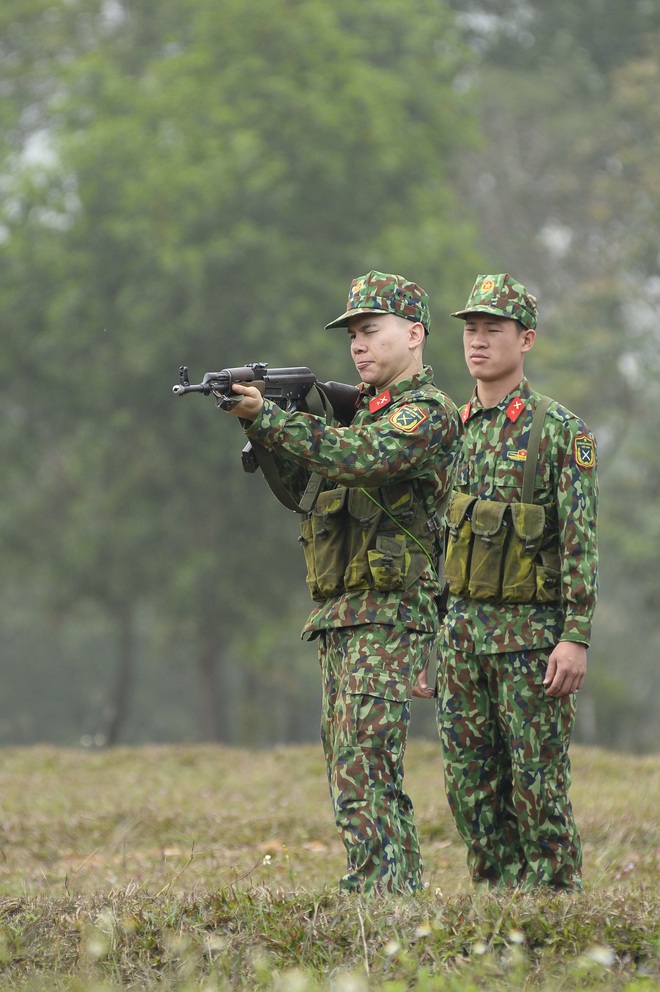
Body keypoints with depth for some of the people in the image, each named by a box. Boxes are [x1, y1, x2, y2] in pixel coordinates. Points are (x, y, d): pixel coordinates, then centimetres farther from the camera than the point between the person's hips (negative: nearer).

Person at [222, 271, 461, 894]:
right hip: (339, 616, 10)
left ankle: (378, 895, -18)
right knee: (355, 773, 10)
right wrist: (260, 424, 1)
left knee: (362, 772, -16)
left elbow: (359, 458, -24)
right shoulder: (363, 410, 22)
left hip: (387, 615, -10)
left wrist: (267, 416, -26)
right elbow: (300, 484, 18)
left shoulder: (427, 412, -7)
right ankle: (404, 891, 14)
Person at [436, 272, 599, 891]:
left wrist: (576, 637, -17)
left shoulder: (560, 431, -6)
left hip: (530, 631, -6)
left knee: (538, 786, -3)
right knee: (470, 787, 7)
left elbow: (580, 542, -10)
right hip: (461, 630, 6)